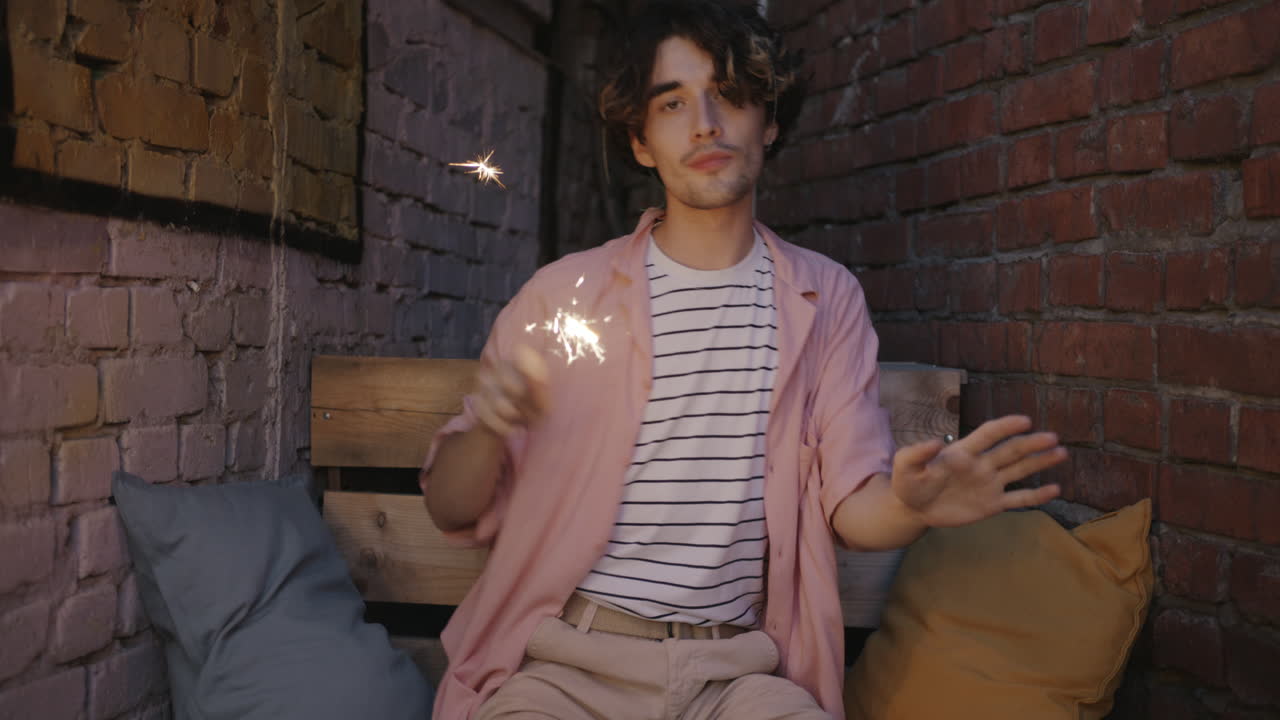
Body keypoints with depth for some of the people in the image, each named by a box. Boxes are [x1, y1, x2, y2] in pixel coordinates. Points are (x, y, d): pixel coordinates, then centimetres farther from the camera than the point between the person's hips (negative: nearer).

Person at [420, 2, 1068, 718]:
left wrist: (910, 504, -21)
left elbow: (849, 505, 3)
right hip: (570, 659, -1)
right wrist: (488, 431, -21)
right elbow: (455, 511, 2)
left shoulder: (827, 297, 7)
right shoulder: (562, 294, 1)